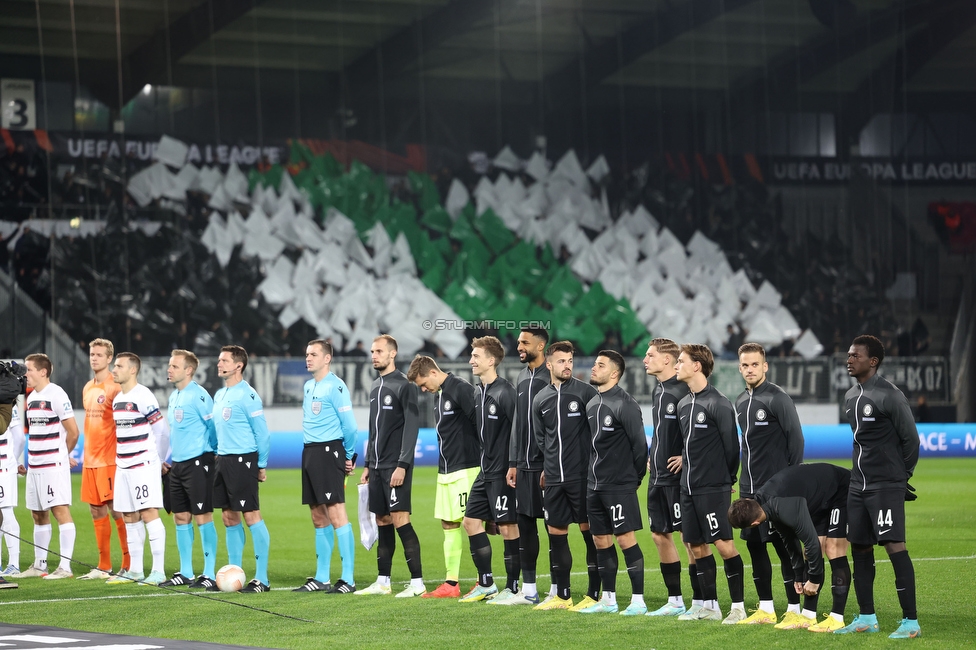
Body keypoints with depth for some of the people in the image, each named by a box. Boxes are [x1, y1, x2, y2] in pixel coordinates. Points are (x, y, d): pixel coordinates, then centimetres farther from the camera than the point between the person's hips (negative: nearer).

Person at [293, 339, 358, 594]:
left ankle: (348, 579, -12)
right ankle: (321, 578, 16)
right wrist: (311, 453, 19)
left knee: (336, 515, -12)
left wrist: (349, 455, -4)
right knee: (318, 517, 11)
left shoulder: (335, 386, -11)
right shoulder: (308, 386, 16)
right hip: (310, 452, 9)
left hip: (328, 451, -9)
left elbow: (349, 425, -11)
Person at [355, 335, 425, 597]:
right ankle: (383, 581, 15)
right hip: (377, 466, 8)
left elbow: (411, 427, -14)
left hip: (395, 466, -8)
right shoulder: (375, 387, 16)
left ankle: (417, 582, -11)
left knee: (400, 519, -12)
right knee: (382, 521, 10)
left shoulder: (404, 386, -8)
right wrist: (367, 464, 18)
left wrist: (402, 465, -20)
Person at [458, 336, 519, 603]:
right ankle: (486, 583, 18)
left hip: (502, 473, -9)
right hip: (485, 471, 10)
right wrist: (485, 460, 18)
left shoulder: (504, 392, -15)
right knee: (471, 521, 10)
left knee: (507, 526, -3)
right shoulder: (478, 392, 12)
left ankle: (512, 588, 4)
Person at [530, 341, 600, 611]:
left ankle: (594, 595, 2)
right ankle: (561, 595, 16)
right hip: (554, 479, 5)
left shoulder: (585, 392, -4)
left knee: (589, 531, -3)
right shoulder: (541, 399, 10)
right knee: (556, 533, 7)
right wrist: (547, 467, 11)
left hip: (582, 477, -5)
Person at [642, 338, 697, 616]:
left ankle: (699, 601, 1)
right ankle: (675, 601, 19)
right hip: (658, 476, 10)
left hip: (679, 477, -10)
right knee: (660, 534, 11)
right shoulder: (658, 391, 14)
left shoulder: (682, 390, -15)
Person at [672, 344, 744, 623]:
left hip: (713, 488, -8)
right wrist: (685, 462, 12)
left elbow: (731, 444, -9)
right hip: (688, 487, 8)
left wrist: (728, 479, -3)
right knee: (697, 545, 9)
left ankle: (738, 606, -3)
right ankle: (709, 605, 17)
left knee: (724, 544, -8)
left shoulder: (718, 404, -12)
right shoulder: (683, 404, 12)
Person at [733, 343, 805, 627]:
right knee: (754, 544, 9)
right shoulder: (740, 402, 13)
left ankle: (795, 611, -3)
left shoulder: (777, 398, -10)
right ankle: (766, 609, 18)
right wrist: (743, 476, 15)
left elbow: (796, 437, -10)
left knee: (784, 545, -6)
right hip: (749, 488, 8)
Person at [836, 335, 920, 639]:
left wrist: (902, 477, 0)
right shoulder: (851, 397, 13)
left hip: (886, 486, -8)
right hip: (859, 485, 8)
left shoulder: (890, 396, -12)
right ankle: (867, 618, 21)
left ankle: (911, 621, -12)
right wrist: (863, 471, 16)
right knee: (860, 548, 10)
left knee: (894, 546, -13)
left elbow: (911, 439, -8)